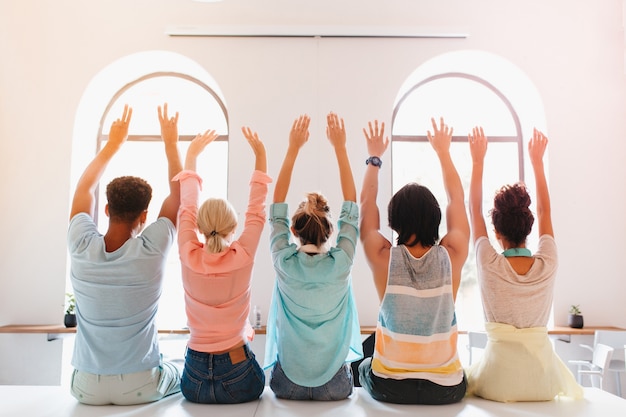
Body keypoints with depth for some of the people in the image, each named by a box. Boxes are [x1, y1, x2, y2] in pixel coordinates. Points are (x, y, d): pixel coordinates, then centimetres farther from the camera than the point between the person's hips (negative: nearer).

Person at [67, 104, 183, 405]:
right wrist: (170, 144, 1)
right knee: (181, 375, 30)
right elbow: (178, 195, -6)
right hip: (140, 386, -2)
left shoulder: (81, 248, -15)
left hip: (86, 388, 3)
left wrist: (113, 143, 11)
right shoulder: (152, 250, -22)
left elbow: (84, 189, 4)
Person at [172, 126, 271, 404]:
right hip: (238, 380, -1)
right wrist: (260, 155, 2)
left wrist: (191, 155, 13)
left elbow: (186, 208, 1)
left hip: (194, 381, 1)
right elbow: (256, 212, -5)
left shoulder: (189, 256, -13)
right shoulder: (243, 257, -17)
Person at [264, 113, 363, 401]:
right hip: (334, 385, 0)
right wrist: (340, 147, -5)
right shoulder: (340, 263, -18)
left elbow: (277, 207, -5)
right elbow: (351, 207, -7)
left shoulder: (284, 263, -16)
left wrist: (293, 149, -5)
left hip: (288, 384, 1)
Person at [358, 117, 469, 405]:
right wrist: (443, 152, 14)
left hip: (388, 389, -1)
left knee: (364, 367, 33)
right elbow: (457, 200, 3)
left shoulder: (383, 258, -18)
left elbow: (366, 204, -1)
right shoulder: (451, 257, -15)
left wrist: (375, 157, 10)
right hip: (447, 391, 2)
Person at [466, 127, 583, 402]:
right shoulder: (547, 265, -10)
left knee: (471, 377, 30)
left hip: (499, 382, -2)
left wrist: (478, 161, 1)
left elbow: (474, 210, -3)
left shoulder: (489, 265, -16)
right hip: (543, 377, 3)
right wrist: (537, 161, 12)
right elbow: (544, 211, 6)